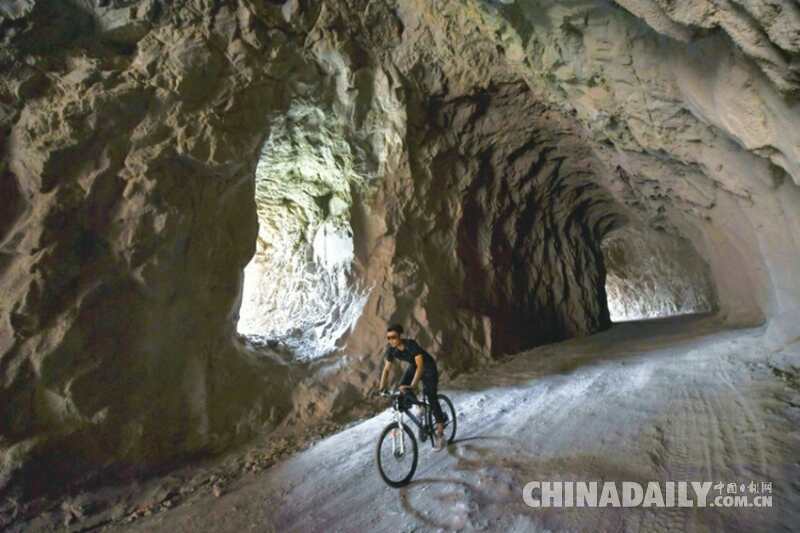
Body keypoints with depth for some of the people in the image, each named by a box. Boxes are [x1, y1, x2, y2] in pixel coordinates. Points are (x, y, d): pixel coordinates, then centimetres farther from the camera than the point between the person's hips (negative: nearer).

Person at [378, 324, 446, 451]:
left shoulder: (411, 344, -36)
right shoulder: (391, 350, -19)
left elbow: (420, 366, -39)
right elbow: (386, 369, -12)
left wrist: (412, 385, -48)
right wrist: (381, 388, -21)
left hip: (428, 368, -6)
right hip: (412, 367, 6)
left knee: (431, 397, -11)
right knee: (401, 389, -15)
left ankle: (440, 433, -1)